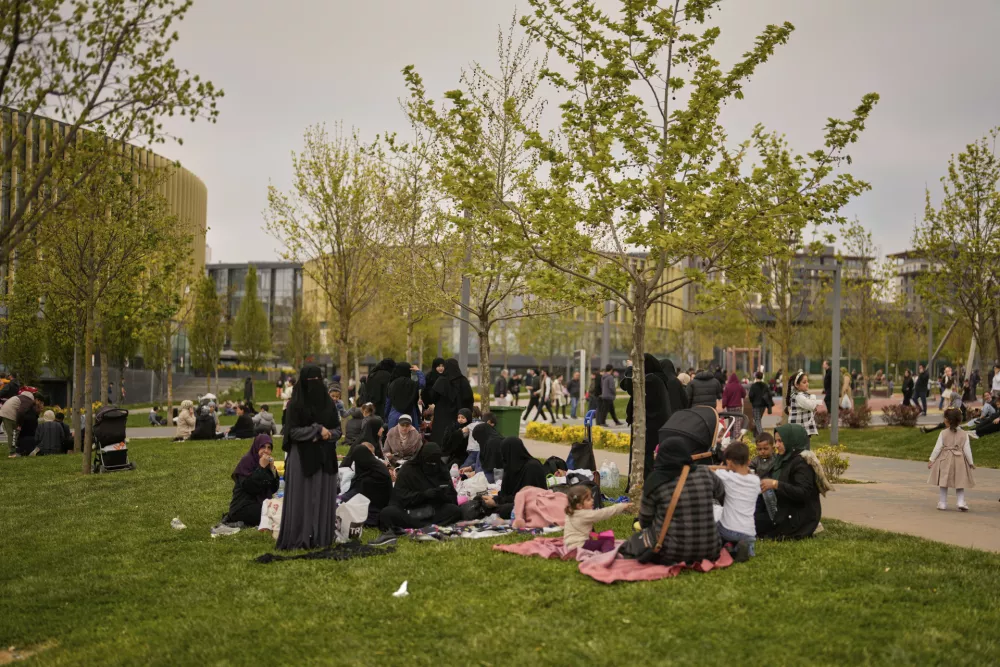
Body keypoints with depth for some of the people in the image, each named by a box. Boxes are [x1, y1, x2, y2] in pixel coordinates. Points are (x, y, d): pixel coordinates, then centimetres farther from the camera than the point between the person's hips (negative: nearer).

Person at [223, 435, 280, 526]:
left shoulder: (267, 463, 10)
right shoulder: (246, 461, -11)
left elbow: (273, 489, 3)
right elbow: (249, 487, -23)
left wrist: (272, 469, -8)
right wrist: (261, 467, -20)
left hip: (260, 503, 8)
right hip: (244, 505, -8)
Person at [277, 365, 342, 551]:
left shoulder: (329, 403, 8)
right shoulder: (296, 404, -5)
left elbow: (338, 429, 10)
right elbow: (293, 431, -11)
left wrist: (329, 434, -11)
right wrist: (317, 429, -17)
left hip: (325, 457, 4)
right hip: (302, 457, -4)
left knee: (324, 497, 6)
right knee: (302, 498, -3)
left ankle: (322, 536, 14)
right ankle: (299, 538, 3)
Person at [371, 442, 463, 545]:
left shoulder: (442, 471, 9)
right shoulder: (407, 470, 1)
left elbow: (453, 499, 5)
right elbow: (400, 497, -10)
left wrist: (443, 495, -18)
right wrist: (424, 494, -22)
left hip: (433, 514, 2)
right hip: (409, 513, -2)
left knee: (455, 510, -28)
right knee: (387, 513, -30)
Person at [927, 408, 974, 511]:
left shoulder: (943, 433, -6)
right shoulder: (964, 434, -2)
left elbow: (937, 448, -6)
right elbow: (967, 449, -2)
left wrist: (931, 460, 1)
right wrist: (971, 462, 8)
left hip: (945, 460, -1)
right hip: (959, 461, 1)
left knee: (943, 483, 7)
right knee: (960, 484, 11)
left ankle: (942, 503, 9)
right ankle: (961, 502, 3)